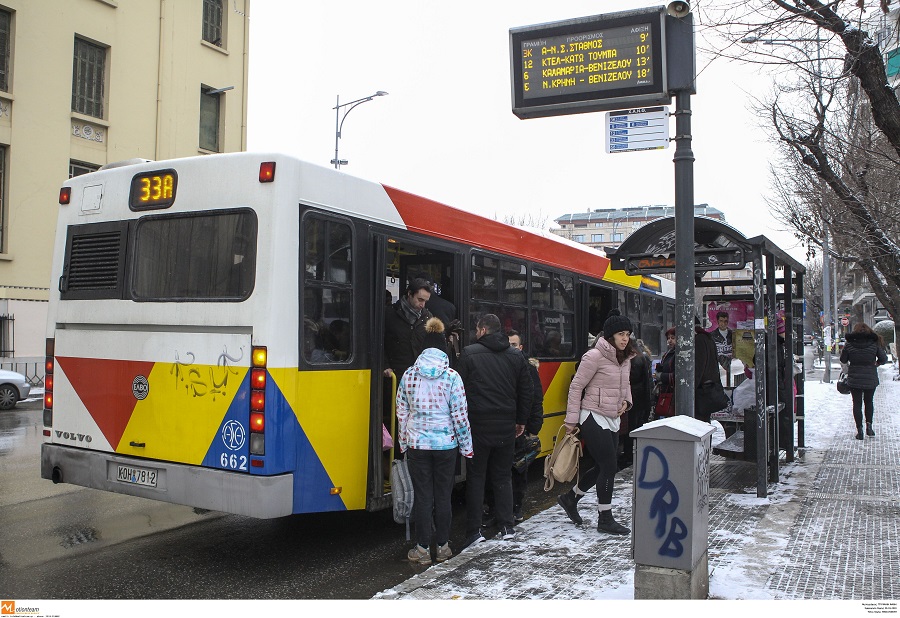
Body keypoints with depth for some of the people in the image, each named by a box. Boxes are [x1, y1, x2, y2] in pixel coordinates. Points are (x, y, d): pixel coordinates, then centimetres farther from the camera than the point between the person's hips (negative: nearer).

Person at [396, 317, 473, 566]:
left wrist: (404, 443, 16)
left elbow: (402, 413, 4)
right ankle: (442, 547, 20)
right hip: (445, 445, -1)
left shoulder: (409, 375, -2)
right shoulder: (452, 377, -8)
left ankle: (422, 549, 14)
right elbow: (460, 416, -6)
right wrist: (466, 447, 5)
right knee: (443, 496, 10)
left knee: (422, 496, 8)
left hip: (416, 444, 1)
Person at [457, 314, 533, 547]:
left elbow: (460, 389, -7)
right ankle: (507, 527, 15)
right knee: (503, 476, 14)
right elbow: (526, 391, 9)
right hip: (506, 426, 4)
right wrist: (521, 420, 18)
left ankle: (474, 531, 5)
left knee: (476, 477, 5)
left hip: (478, 425, -3)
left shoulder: (469, 353, -7)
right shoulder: (516, 356, 6)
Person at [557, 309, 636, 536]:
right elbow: (576, 386, -13)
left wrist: (626, 400, 3)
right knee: (609, 467, -6)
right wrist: (572, 419, -14)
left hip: (613, 419, 8)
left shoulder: (625, 358, 9)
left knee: (601, 466, 12)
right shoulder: (595, 356, -15)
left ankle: (570, 497, 32)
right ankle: (605, 519, 7)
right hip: (594, 417, -8)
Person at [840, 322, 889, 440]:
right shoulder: (875, 343, -4)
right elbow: (884, 359, -1)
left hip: (854, 379, -1)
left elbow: (843, 360, 0)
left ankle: (859, 430, 3)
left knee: (857, 404, 7)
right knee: (869, 402, 20)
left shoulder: (849, 344, -7)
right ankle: (869, 426, 12)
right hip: (871, 379, 1)